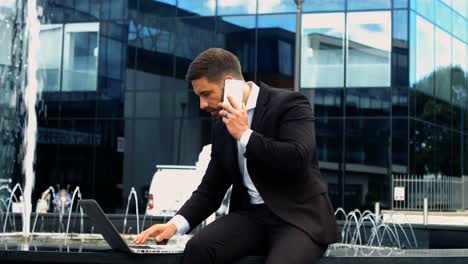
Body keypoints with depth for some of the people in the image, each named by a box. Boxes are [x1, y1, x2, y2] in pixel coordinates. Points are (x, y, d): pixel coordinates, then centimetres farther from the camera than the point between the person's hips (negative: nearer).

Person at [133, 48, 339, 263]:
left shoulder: (289, 104, -6)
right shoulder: (222, 126, 14)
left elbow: (299, 161, -21)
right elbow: (211, 190, 15)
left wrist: (245, 135, -16)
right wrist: (175, 224, -2)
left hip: (299, 215, -5)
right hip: (252, 214, 5)